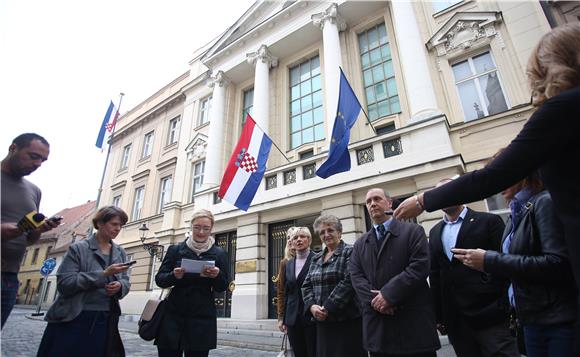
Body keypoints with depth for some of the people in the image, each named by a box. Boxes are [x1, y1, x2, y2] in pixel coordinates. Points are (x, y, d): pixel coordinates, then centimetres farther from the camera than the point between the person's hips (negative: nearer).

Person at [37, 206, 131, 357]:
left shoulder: (120, 252, 8)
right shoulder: (78, 248, -6)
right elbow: (64, 283, -15)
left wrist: (120, 286, -13)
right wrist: (104, 274, -22)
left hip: (106, 321, 4)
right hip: (75, 320, -4)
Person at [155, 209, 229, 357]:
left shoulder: (219, 254, 2)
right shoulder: (175, 250, 3)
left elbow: (222, 288, 4)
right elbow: (159, 279, 3)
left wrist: (217, 276, -18)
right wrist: (174, 275, -18)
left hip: (202, 320, 0)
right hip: (173, 317, 1)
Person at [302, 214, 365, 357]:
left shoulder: (350, 252, -5)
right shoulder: (316, 258, 14)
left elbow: (349, 282, -16)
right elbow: (307, 285, 11)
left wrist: (328, 308, -17)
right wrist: (312, 306, -7)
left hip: (347, 320, -6)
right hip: (322, 321, 6)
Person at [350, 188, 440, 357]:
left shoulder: (413, 231, 2)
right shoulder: (360, 243, 14)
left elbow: (419, 267, -11)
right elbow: (356, 277, 4)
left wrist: (388, 294, -16)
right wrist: (375, 299, -13)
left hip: (414, 319, -3)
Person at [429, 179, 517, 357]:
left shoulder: (488, 221, -2)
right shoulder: (434, 232, 11)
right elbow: (435, 275, 11)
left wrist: (510, 308, -8)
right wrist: (438, 315, 9)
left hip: (490, 317, -4)